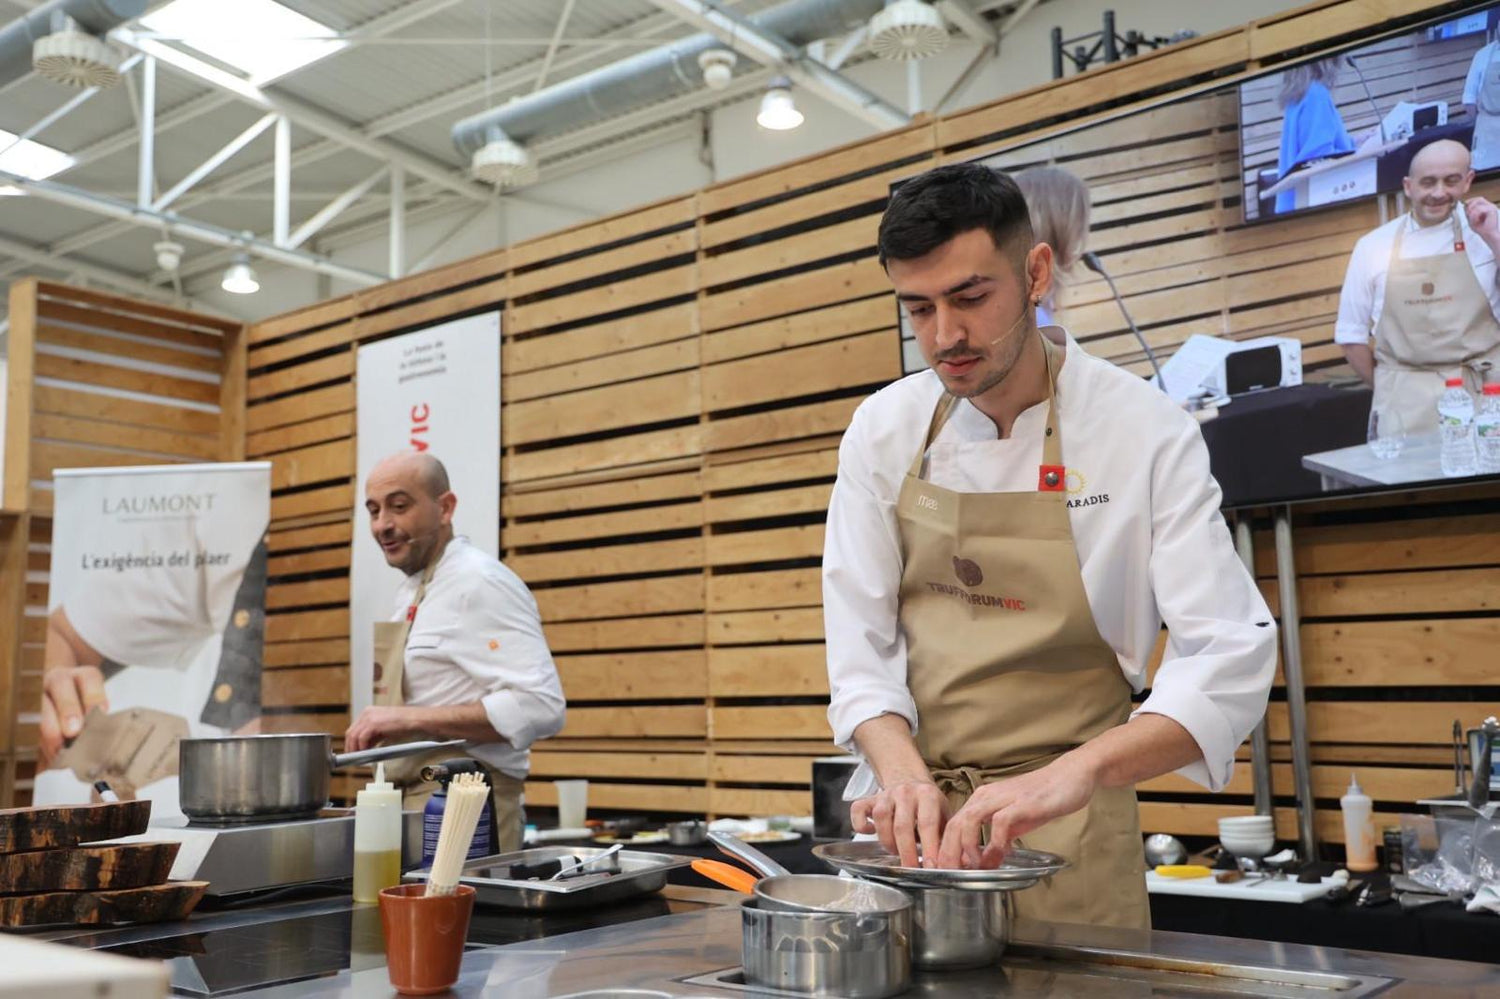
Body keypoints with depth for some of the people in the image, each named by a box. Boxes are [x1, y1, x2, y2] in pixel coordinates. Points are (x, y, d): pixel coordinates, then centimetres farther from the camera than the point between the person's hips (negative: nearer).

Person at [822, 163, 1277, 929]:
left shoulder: (1147, 433, -11)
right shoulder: (884, 430, -1)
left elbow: (1229, 658, -17)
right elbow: (861, 643, -2)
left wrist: (1072, 772, -33)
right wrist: (903, 771, -20)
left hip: (1061, 831, -2)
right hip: (907, 816, 3)